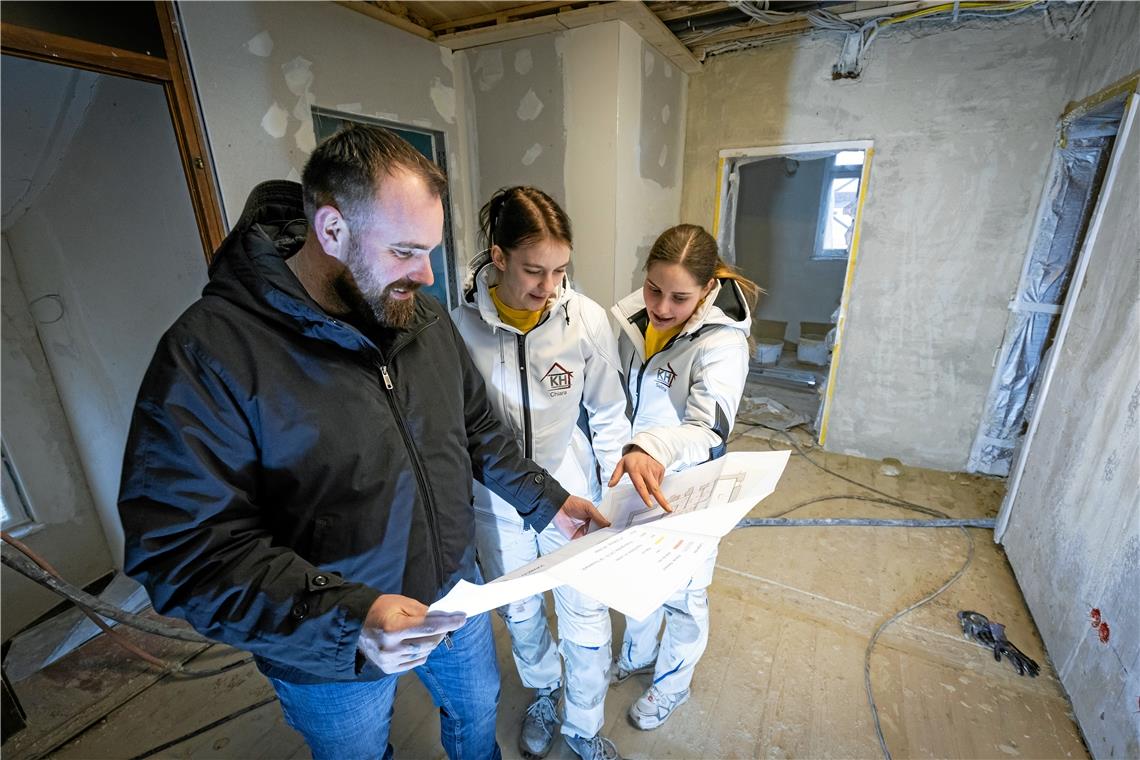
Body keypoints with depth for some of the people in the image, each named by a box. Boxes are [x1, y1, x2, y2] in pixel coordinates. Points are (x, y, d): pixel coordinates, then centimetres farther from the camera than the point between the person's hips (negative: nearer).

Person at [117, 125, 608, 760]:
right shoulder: (210, 352, -25)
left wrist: (546, 500, 0)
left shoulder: (424, 315, -7)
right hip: (329, 653, -4)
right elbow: (182, 546, -25)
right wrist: (346, 615, -34)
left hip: (454, 597, 5)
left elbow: (478, 429, 2)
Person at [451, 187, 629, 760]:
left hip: (572, 498, 0)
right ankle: (542, 692, 59)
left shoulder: (587, 319, -16)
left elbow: (608, 416, -4)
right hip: (496, 505, 1)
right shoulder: (460, 325, -17)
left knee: (587, 626, 14)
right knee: (519, 615, 25)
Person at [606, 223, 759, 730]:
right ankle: (637, 655, 57)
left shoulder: (721, 343, -25)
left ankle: (672, 684, 49)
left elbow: (709, 426, -39)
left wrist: (652, 449, -58)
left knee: (681, 596, 19)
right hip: (632, 480, 6)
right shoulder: (632, 319, -9)